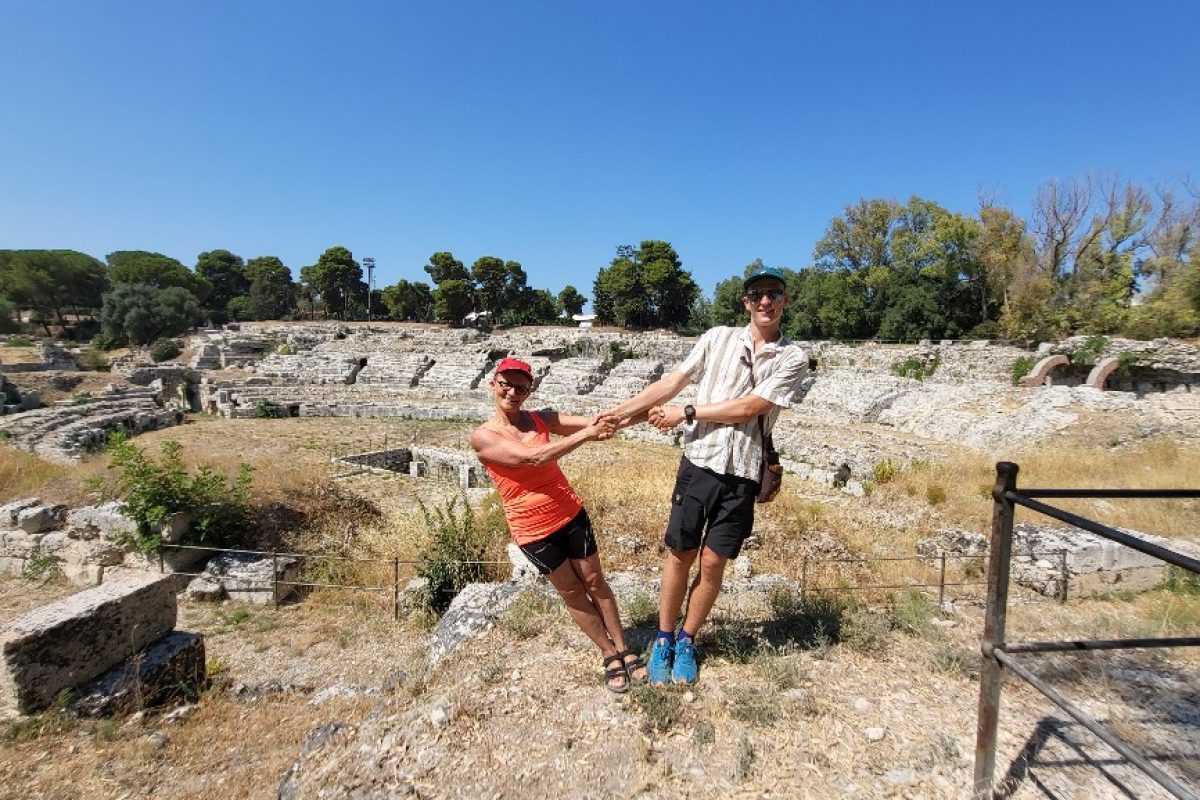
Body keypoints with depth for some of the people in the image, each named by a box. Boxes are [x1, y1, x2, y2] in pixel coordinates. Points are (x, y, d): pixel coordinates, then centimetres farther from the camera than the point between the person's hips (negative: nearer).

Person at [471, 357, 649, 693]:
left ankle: (624, 650, 29)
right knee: (572, 593, 13)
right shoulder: (482, 437, -13)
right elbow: (533, 458, -27)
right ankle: (610, 656, 31)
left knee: (594, 581, 13)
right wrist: (586, 435, -33)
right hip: (533, 531, -2)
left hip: (571, 514, 3)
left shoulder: (542, 418, -2)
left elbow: (596, 421, -15)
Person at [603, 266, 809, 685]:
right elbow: (670, 382, 3)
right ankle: (664, 639, 27)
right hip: (699, 462, 1)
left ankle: (687, 641, 29)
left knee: (713, 563, 7)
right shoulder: (717, 338, 5)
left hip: (743, 473, 0)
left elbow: (748, 407, -9)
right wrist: (614, 414, -1)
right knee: (680, 555, 7)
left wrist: (685, 413, -7)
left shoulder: (793, 358, 1)